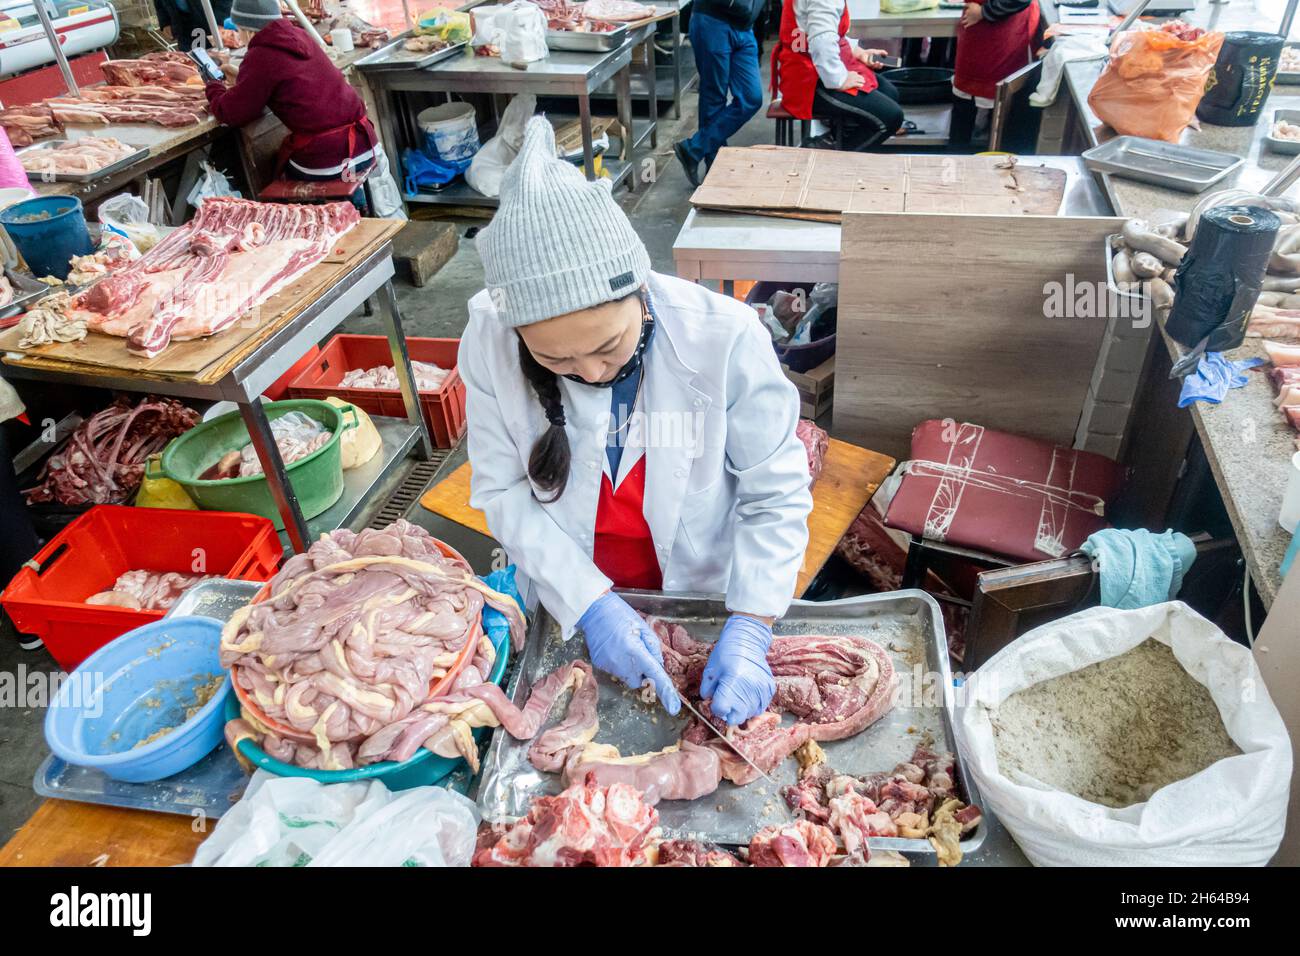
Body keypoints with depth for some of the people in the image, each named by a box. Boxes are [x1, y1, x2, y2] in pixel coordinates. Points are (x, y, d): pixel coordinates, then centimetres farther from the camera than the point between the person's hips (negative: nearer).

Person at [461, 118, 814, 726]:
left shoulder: (724, 336, -28)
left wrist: (749, 628, -28)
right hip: (568, 601, 1)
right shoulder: (490, 343, -22)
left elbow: (777, 494, -20)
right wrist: (591, 605, -25)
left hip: (703, 595, -1)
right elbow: (503, 491, -16)